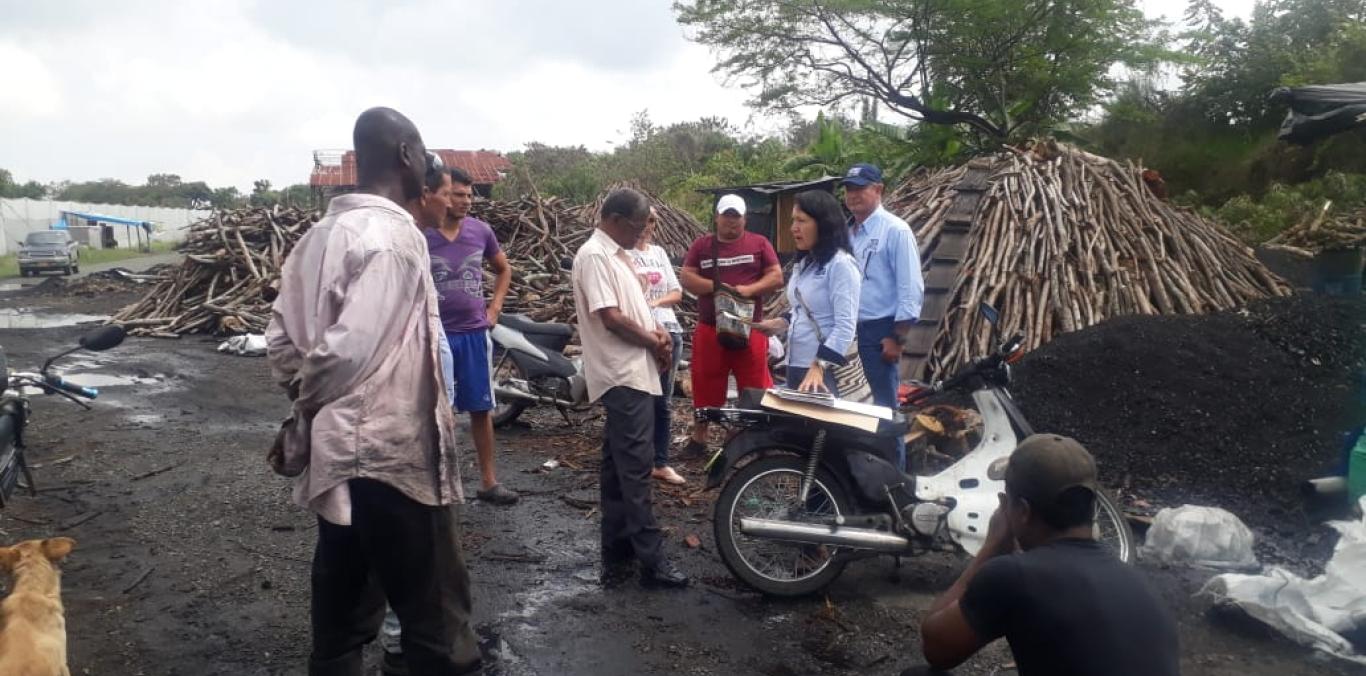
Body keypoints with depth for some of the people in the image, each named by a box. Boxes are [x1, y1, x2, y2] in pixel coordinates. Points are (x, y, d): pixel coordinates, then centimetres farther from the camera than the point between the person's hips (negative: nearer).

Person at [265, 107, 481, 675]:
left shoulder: (321, 234, 8)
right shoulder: (394, 236, -18)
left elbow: (280, 336, 10)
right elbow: (351, 347, -25)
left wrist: (305, 406, 12)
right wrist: (310, 404, -8)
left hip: (338, 450, 9)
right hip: (391, 454, -8)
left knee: (344, 600, 19)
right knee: (433, 611, 5)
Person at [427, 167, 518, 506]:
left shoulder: (481, 230, 2)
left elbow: (504, 269, 17)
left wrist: (495, 307, 7)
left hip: (475, 332, 3)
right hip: (434, 333, -3)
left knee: (481, 408, 9)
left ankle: (489, 481, 19)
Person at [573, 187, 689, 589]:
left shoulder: (617, 254, 18)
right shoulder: (594, 256, -13)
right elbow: (610, 317, -20)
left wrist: (657, 331, 4)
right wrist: (653, 342, -8)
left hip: (634, 373, 10)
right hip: (623, 376, -10)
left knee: (618, 468, 12)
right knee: (634, 469, -7)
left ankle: (617, 557, 20)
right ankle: (651, 561, -3)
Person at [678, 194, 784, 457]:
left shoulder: (759, 243, 5)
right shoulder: (701, 245, 8)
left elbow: (776, 276, 0)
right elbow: (687, 278, 1)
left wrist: (749, 289, -16)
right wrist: (715, 286, -15)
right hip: (710, 329, 1)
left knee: (756, 386, -1)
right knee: (706, 384, 8)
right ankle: (699, 438, 20)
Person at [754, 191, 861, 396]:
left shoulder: (841, 264, -14)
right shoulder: (804, 263, 11)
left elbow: (845, 326, -20)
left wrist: (819, 366, -25)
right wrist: (781, 323, 5)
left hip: (823, 370, -8)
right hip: (794, 364, 8)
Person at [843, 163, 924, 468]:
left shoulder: (895, 231, -9)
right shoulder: (846, 231, 11)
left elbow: (911, 288, -12)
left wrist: (897, 338, -16)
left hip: (879, 331, -7)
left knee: (884, 405, 1)